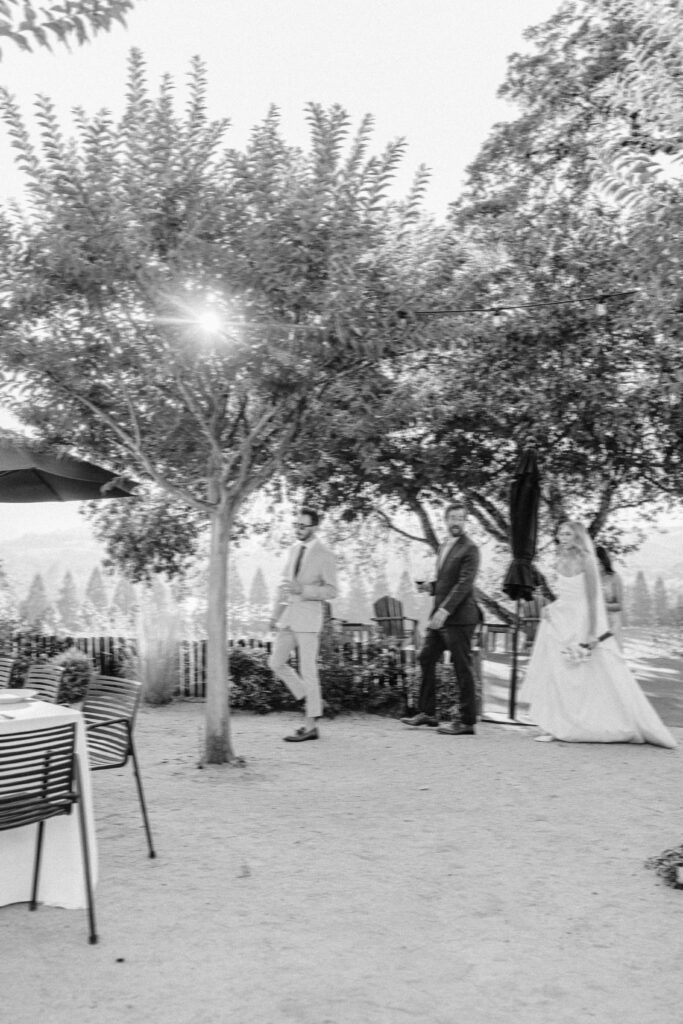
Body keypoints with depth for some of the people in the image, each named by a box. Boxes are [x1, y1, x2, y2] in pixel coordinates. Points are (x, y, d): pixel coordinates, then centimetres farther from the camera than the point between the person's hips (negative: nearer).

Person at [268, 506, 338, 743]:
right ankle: (311, 702, 22)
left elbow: (331, 591, -10)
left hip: (308, 617, -7)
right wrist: (275, 614, 18)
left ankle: (311, 726, 5)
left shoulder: (324, 555, -8)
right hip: (288, 616, 7)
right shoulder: (293, 550, 12)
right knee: (276, 663, 7)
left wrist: (303, 589, -21)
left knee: (307, 670, -4)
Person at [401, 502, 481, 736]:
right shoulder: (444, 547, 17)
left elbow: (464, 583, -19)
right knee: (426, 659, 12)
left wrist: (444, 611, -25)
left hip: (458, 617, -9)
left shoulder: (470, 549, -10)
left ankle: (467, 722, 6)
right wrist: (431, 587, 5)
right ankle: (427, 712, 24)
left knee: (462, 668, -3)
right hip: (440, 616, 9)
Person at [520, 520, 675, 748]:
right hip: (561, 624, 6)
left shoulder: (585, 560, -11)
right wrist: (550, 608, -1)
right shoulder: (561, 561, 8)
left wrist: (592, 634, -17)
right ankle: (552, 727, 12)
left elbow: (592, 599, -14)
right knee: (554, 675, 4)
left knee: (605, 678, 0)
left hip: (583, 625, -6)